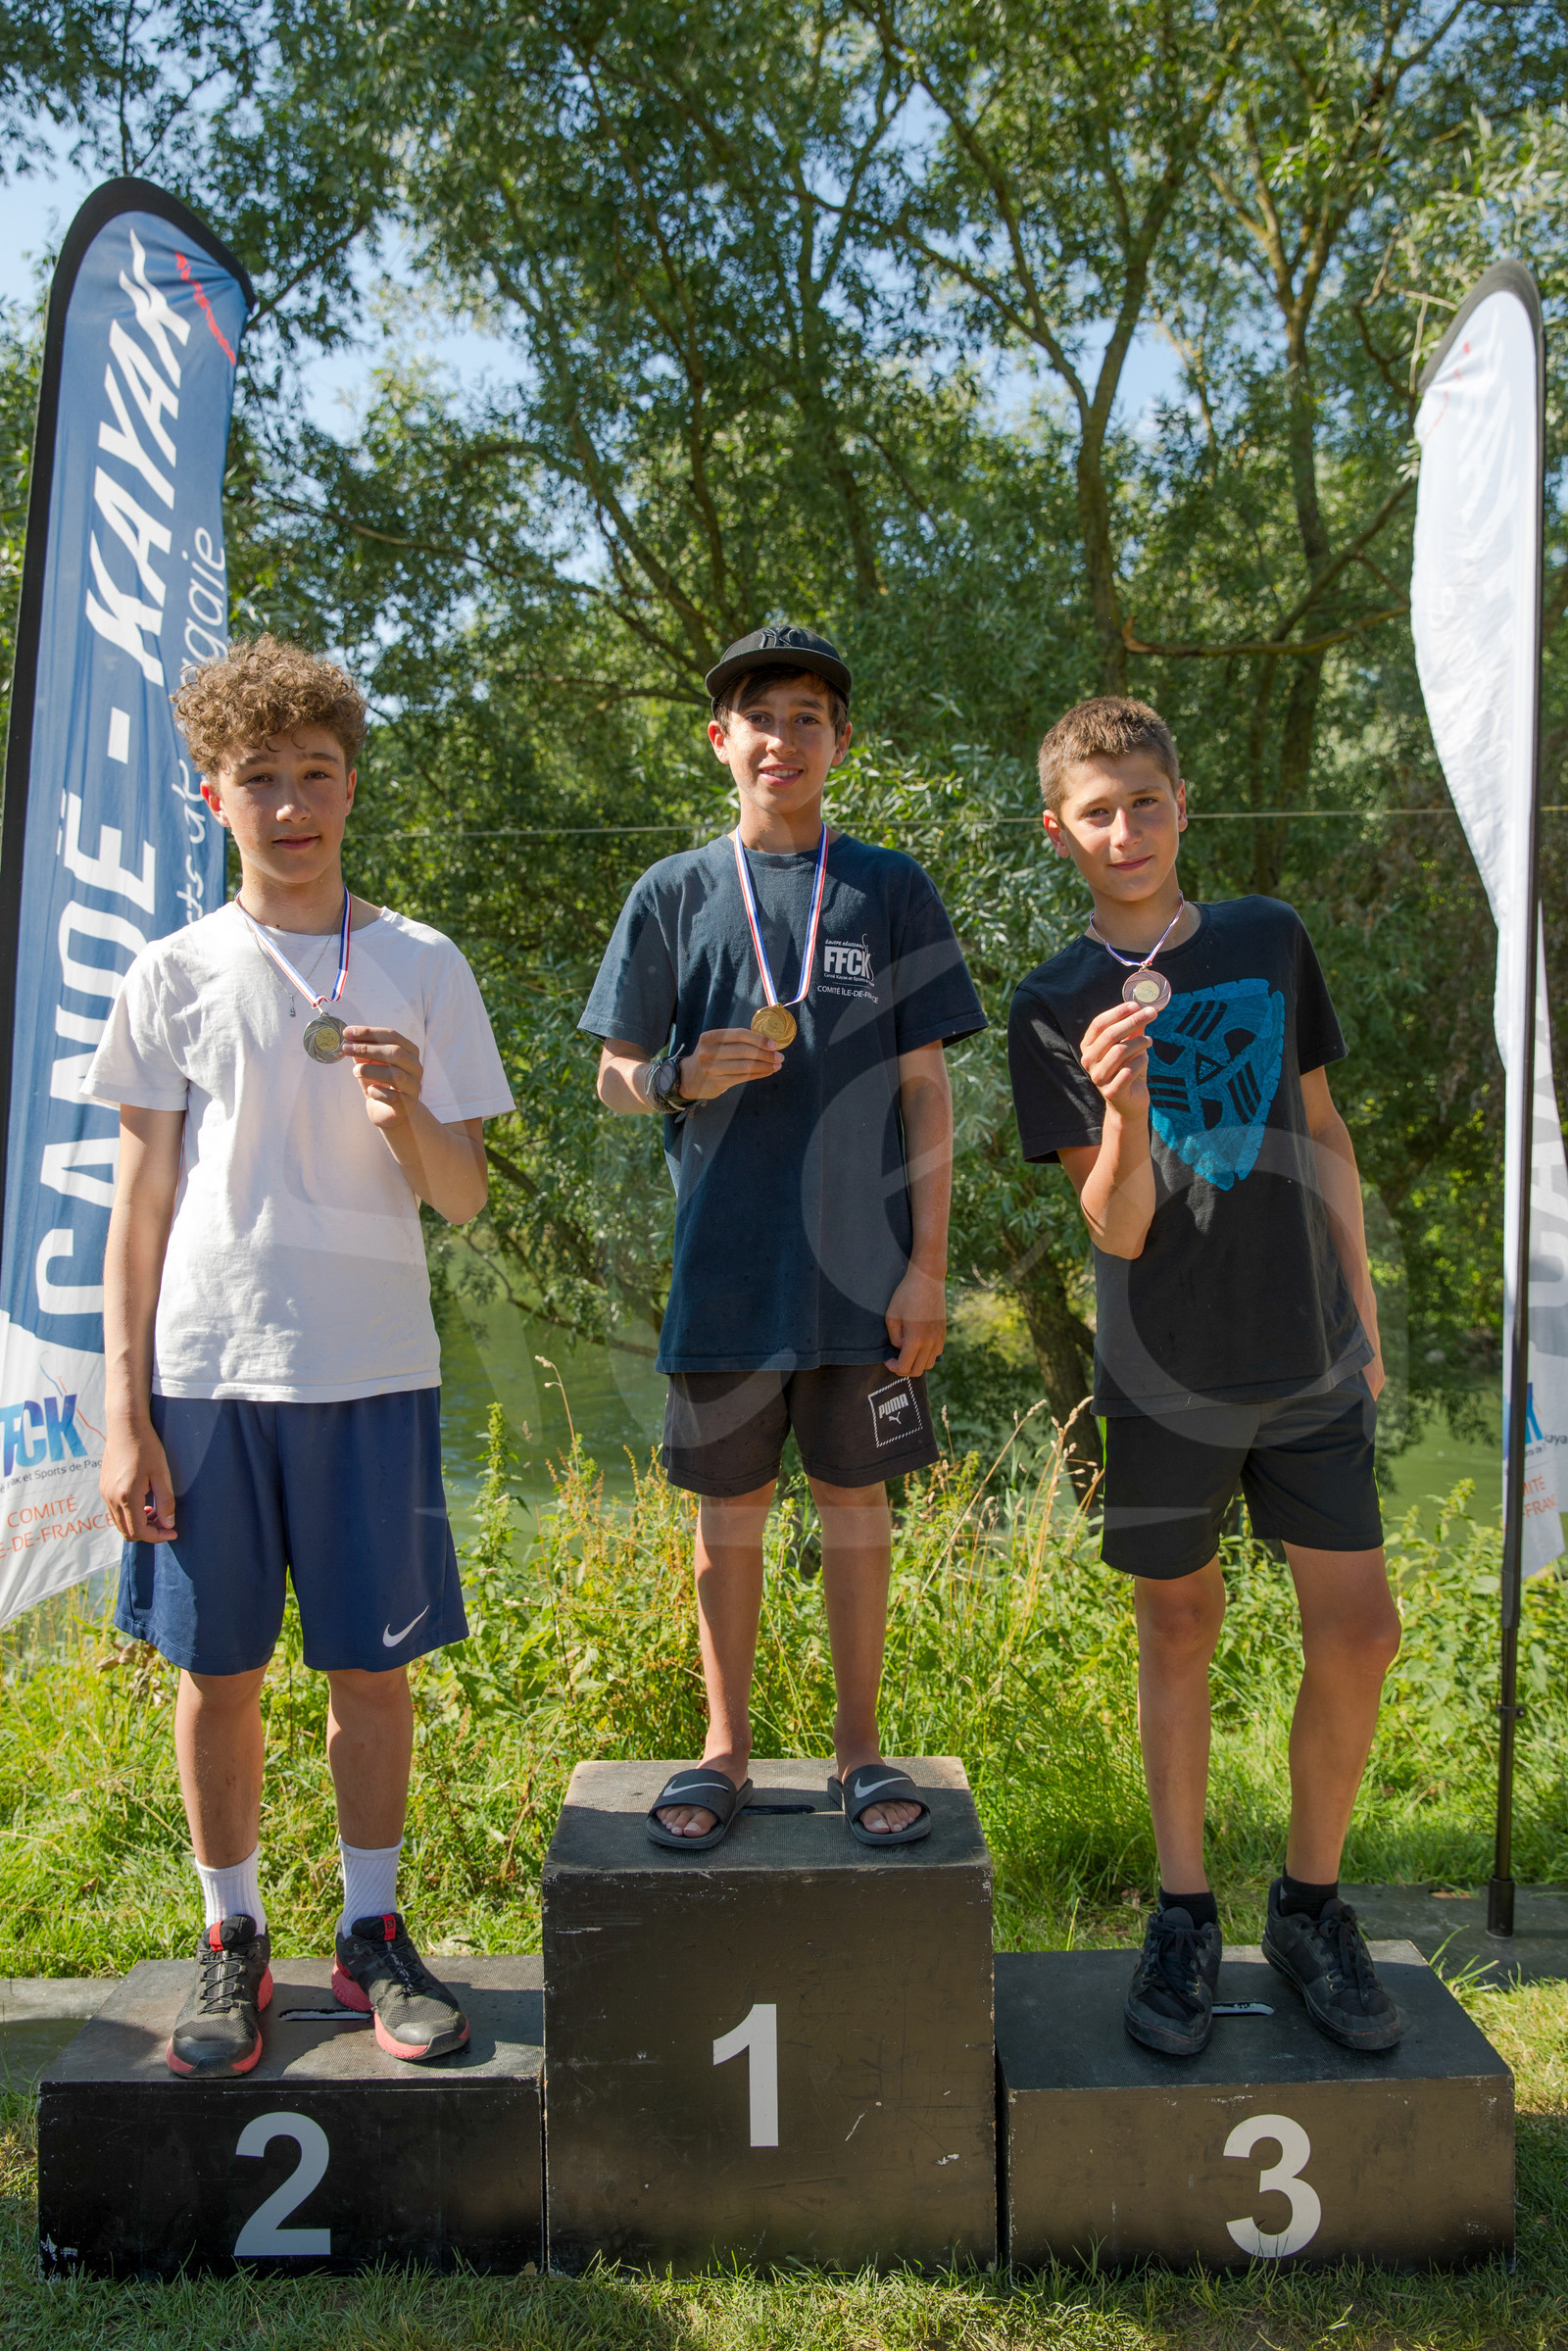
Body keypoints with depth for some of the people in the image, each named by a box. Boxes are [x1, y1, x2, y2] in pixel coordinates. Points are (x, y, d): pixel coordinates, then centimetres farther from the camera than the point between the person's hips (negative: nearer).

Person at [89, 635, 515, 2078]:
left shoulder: (421, 968, 4)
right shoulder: (175, 974, 4)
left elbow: (465, 1201, 4)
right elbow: (143, 1203, 4)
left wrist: (408, 1115, -18)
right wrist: (127, 1412, 0)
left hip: (372, 1371, 0)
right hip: (207, 1368, 0)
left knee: (372, 1665, 7)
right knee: (219, 1668, 9)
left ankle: (373, 1933, 26)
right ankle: (233, 1941, 27)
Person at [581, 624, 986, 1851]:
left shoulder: (893, 890, 4)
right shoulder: (673, 896, 6)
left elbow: (925, 1088, 3)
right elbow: (615, 1080, 9)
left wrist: (928, 1263, -3)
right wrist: (683, 1077, -15)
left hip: (861, 1264, 0)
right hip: (723, 1264, 1)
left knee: (856, 1497, 9)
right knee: (730, 1502, 9)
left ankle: (860, 1746, 24)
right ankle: (725, 1749, 25)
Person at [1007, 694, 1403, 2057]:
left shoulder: (1271, 939, 4)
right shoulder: (1055, 1007, -5)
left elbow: (1320, 1136, 12)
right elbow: (1119, 1230, -10)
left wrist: (1362, 1308, 12)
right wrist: (1124, 1113, -30)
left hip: (1312, 1357, 2)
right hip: (1168, 1373, -2)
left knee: (1358, 1632, 3)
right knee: (1182, 1633, 9)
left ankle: (1313, 1906, 24)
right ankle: (1185, 1914, 26)